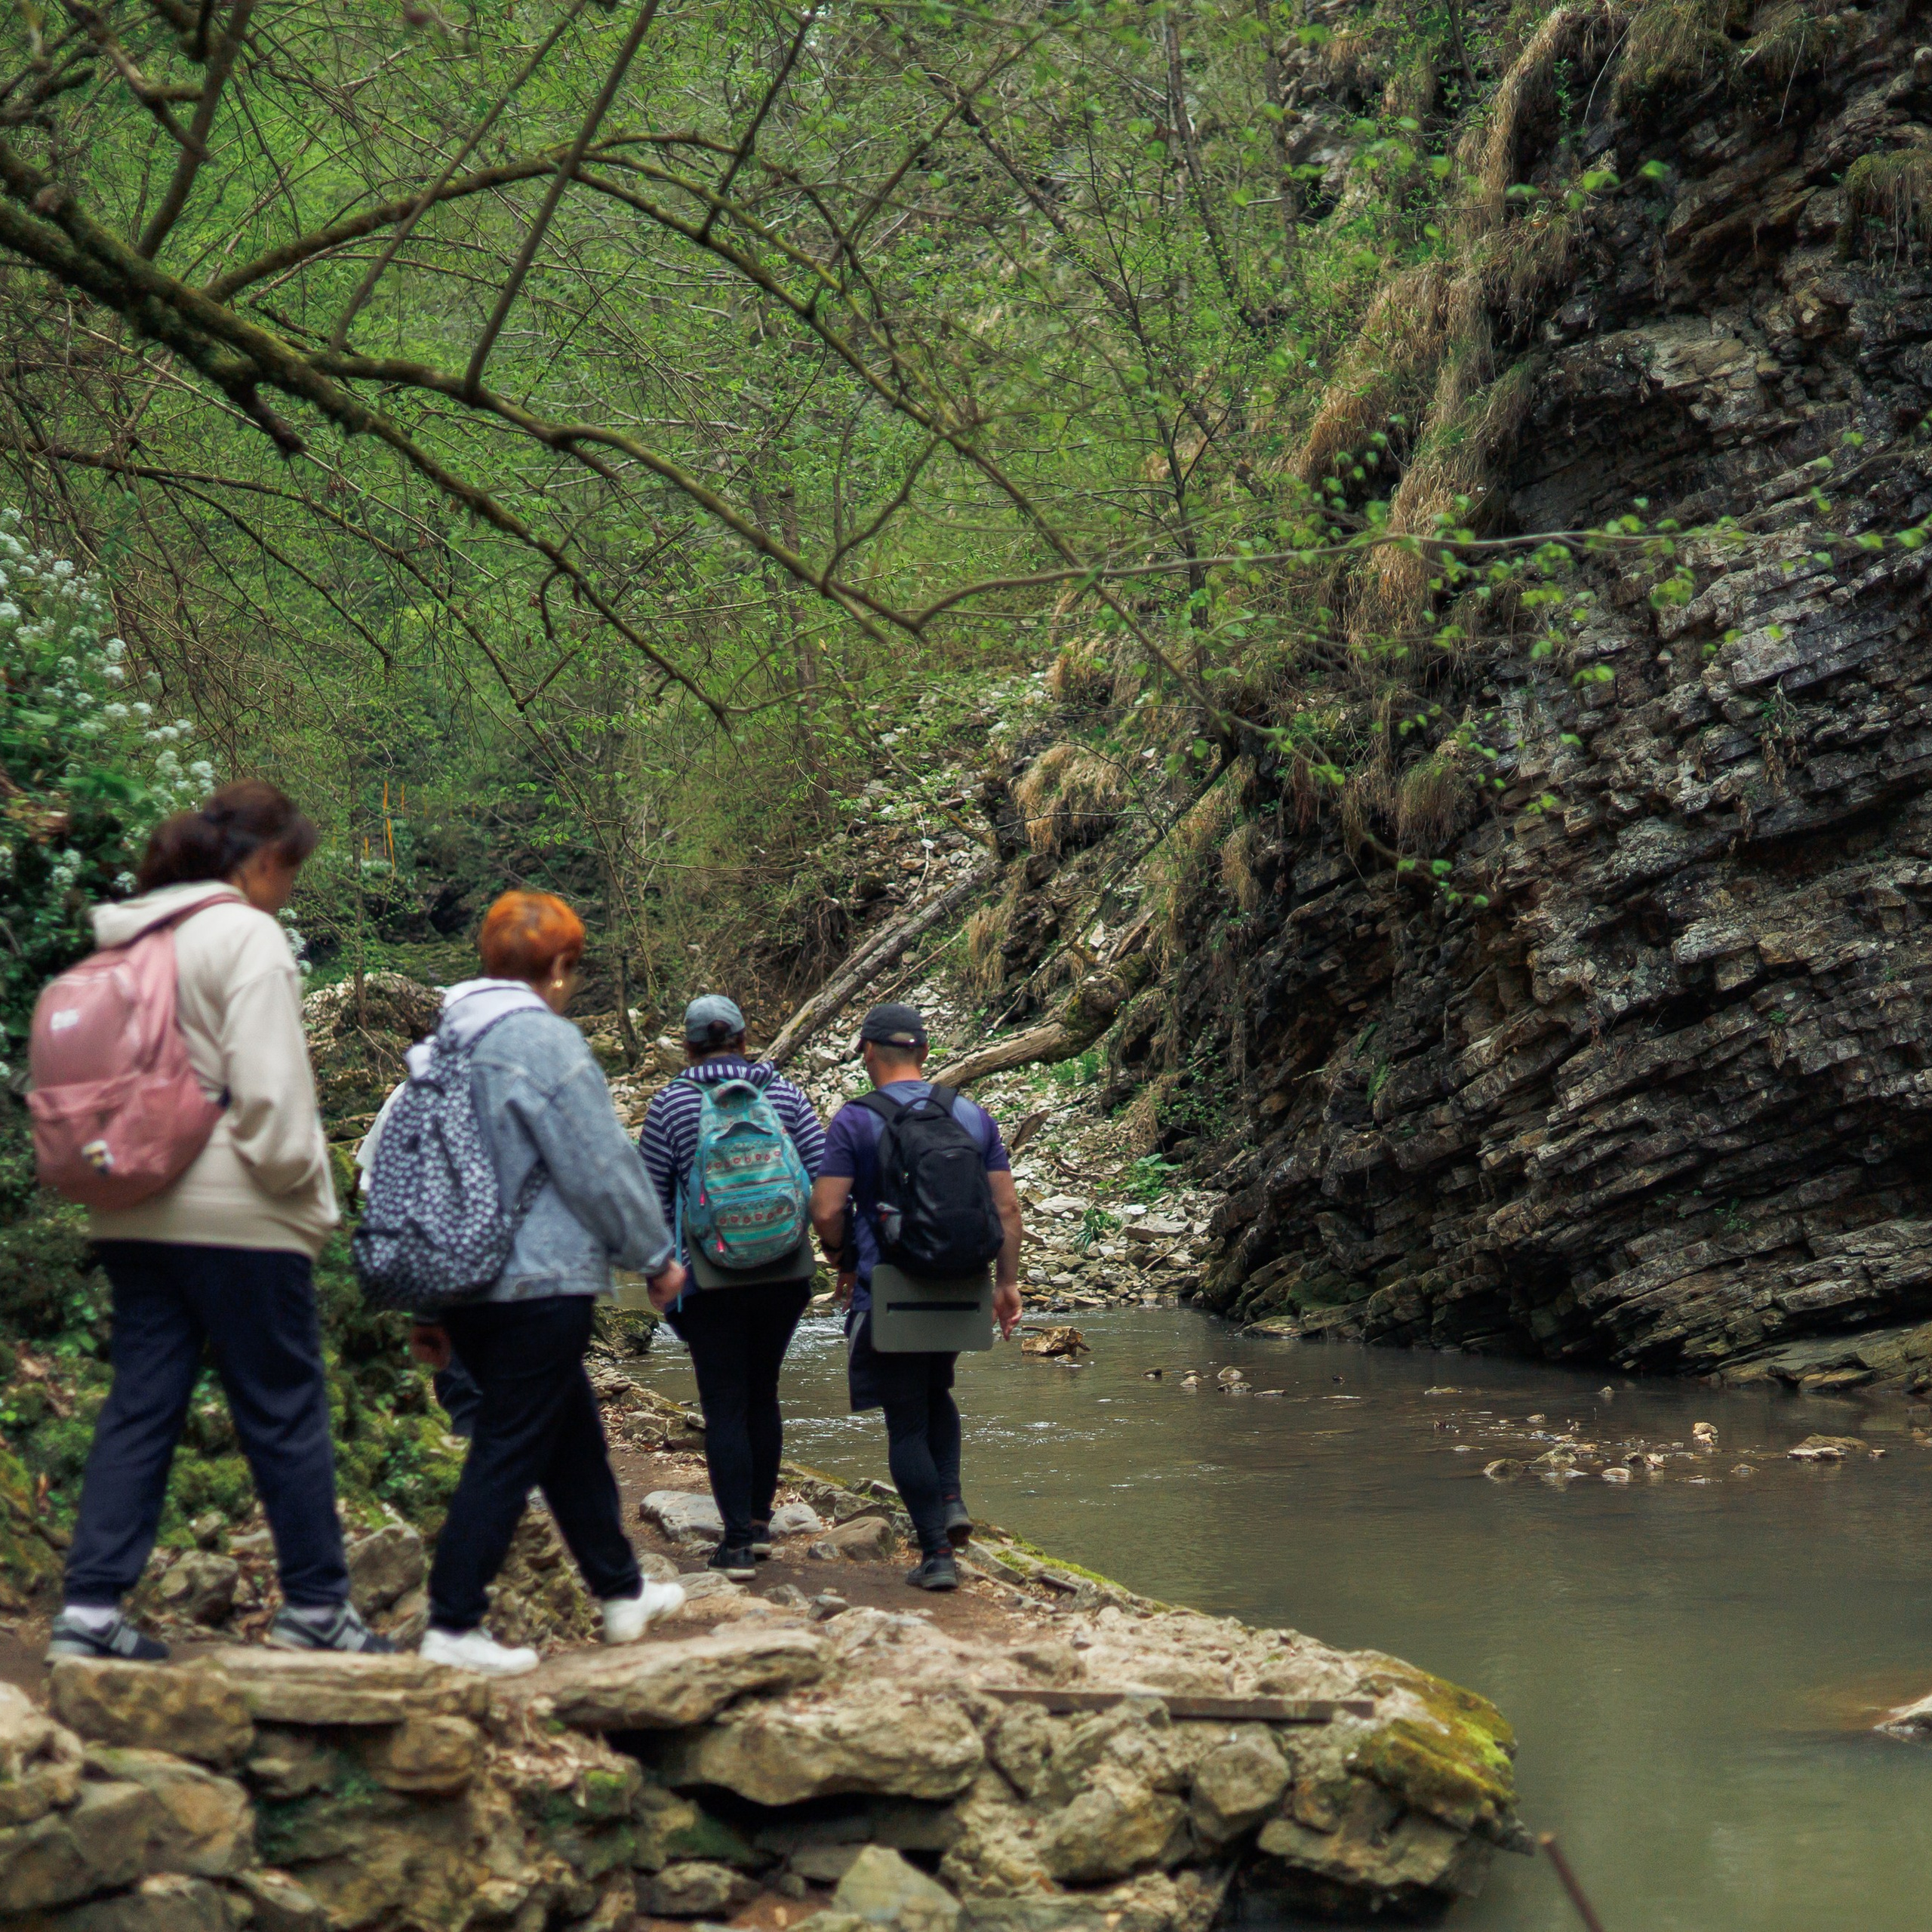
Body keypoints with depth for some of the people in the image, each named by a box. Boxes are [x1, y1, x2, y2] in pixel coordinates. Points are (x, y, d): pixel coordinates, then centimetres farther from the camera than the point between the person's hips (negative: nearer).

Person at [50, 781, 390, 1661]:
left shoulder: (127, 943, 13)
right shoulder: (247, 937, -10)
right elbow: (268, 1088, -16)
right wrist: (301, 1185, -6)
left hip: (133, 1214, 7)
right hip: (236, 1216, -7)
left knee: (139, 1406, 8)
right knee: (285, 1407, 4)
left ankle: (91, 1606, 3)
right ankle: (315, 1604, 12)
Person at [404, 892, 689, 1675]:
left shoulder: (446, 1042, 12)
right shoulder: (546, 1040, -14)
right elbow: (604, 1168, -12)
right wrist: (656, 1257, 2)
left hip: (464, 1285, 9)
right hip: (539, 1286, -9)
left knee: (573, 1436, 19)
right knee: (509, 1451, -4)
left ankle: (622, 1591, 30)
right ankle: (453, 1624, -4)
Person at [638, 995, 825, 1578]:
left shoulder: (670, 1103, -3)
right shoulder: (783, 1094, 3)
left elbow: (652, 1198, -1)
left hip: (710, 1277, -3)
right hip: (784, 1272, 3)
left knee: (724, 1405, 1)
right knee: (763, 1393, 18)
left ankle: (738, 1540, -3)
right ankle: (761, 1521, 24)